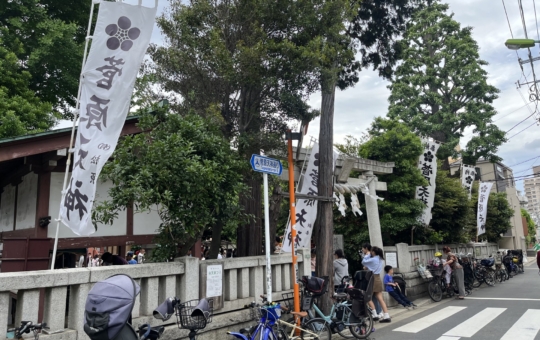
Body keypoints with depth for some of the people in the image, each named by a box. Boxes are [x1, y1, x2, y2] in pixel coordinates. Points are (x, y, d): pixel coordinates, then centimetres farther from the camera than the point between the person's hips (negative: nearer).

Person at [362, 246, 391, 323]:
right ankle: (386, 316, 3)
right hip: (378, 278, 8)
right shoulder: (381, 259, 11)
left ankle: (375, 315, 2)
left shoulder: (373, 259, -14)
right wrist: (368, 267, 9)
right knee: (380, 299, 7)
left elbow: (363, 262, -5)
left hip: (373, 278, -8)